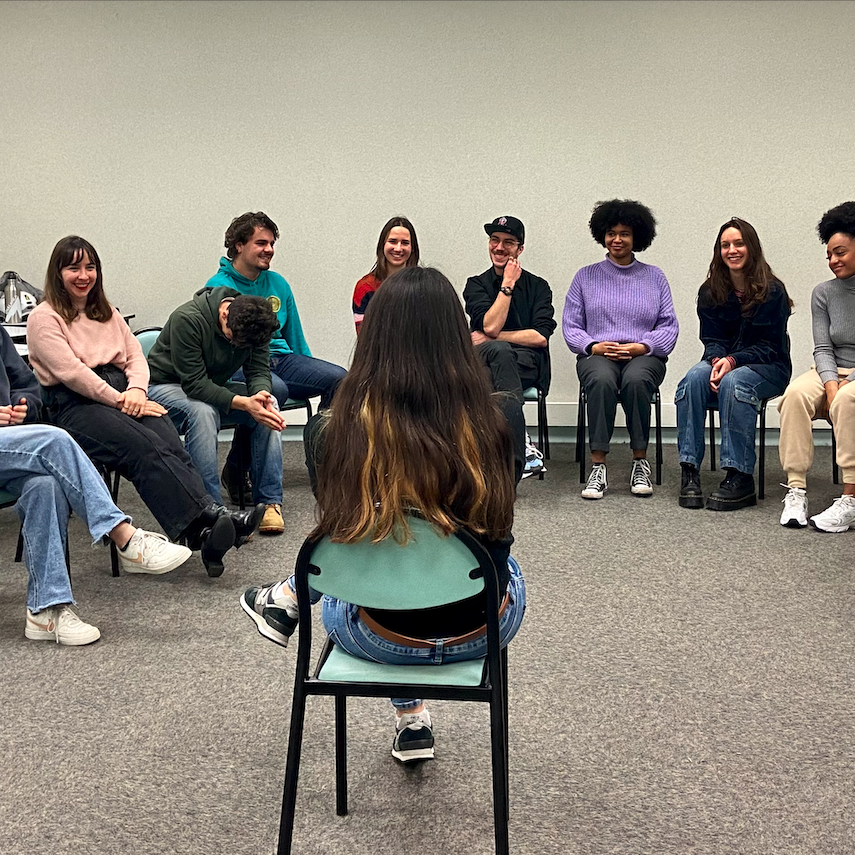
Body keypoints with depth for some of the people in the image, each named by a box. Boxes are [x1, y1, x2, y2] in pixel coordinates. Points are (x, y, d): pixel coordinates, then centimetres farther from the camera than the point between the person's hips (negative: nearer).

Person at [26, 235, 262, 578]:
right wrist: (119, 400, -15)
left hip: (121, 393, 5)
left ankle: (207, 535, -42)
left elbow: (135, 354, 15)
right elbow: (71, 372, -10)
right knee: (144, 447, -32)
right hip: (74, 406, -5)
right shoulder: (43, 318, 2)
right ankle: (209, 519, -46)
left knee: (170, 443, -26)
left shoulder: (106, 313, 24)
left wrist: (136, 389, -7)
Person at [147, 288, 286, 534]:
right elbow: (194, 384, -31)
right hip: (166, 385, -5)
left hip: (215, 386, 6)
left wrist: (261, 394, -35)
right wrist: (243, 403, -41)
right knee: (202, 411, -38)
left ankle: (269, 501, -17)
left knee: (269, 406, -19)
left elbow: (259, 371, -11)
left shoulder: (254, 324, -12)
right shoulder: (187, 319, -30)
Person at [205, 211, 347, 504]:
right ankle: (237, 469, -24)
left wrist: (311, 374, 15)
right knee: (275, 389, -39)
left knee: (338, 378, -19)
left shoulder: (277, 284, 17)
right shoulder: (219, 288, -1)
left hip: (280, 358, 6)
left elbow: (295, 338, 24)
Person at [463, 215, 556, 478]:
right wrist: (508, 284, -3)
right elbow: (490, 326, -6)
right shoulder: (476, 285, 13)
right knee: (498, 351, -36)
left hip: (528, 365, -1)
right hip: (482, 365, 1)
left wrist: (490, 339, -4)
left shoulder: (538, 286, 11)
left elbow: (540, 337, -3)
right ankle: (524, 449, -43)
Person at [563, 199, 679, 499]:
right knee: (601, 380, -37)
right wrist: (594, 346, -11)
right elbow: (570, 326, 9)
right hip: (597, 355, 0)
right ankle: (598, 467, -36)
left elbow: (669, 326, 8)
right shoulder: (586, 276, 16)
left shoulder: (654, 277, 16)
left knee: (635, 380, -37)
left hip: (644, 356, 0)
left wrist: (639, 346, -10)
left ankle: (640, 463, -27)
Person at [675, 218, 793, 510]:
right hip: (723, 362, 3)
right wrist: (717, 361, -21)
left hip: (768, 368, -3)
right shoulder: (710, 292, 5)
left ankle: (740, 477, -38)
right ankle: (689, 471, -35)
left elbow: (769, 346, -9)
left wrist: (733, 361, -24)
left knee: (734, 381, -37)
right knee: (695, 376, -30)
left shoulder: (772, 291, -7)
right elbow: (712, 340, 3)